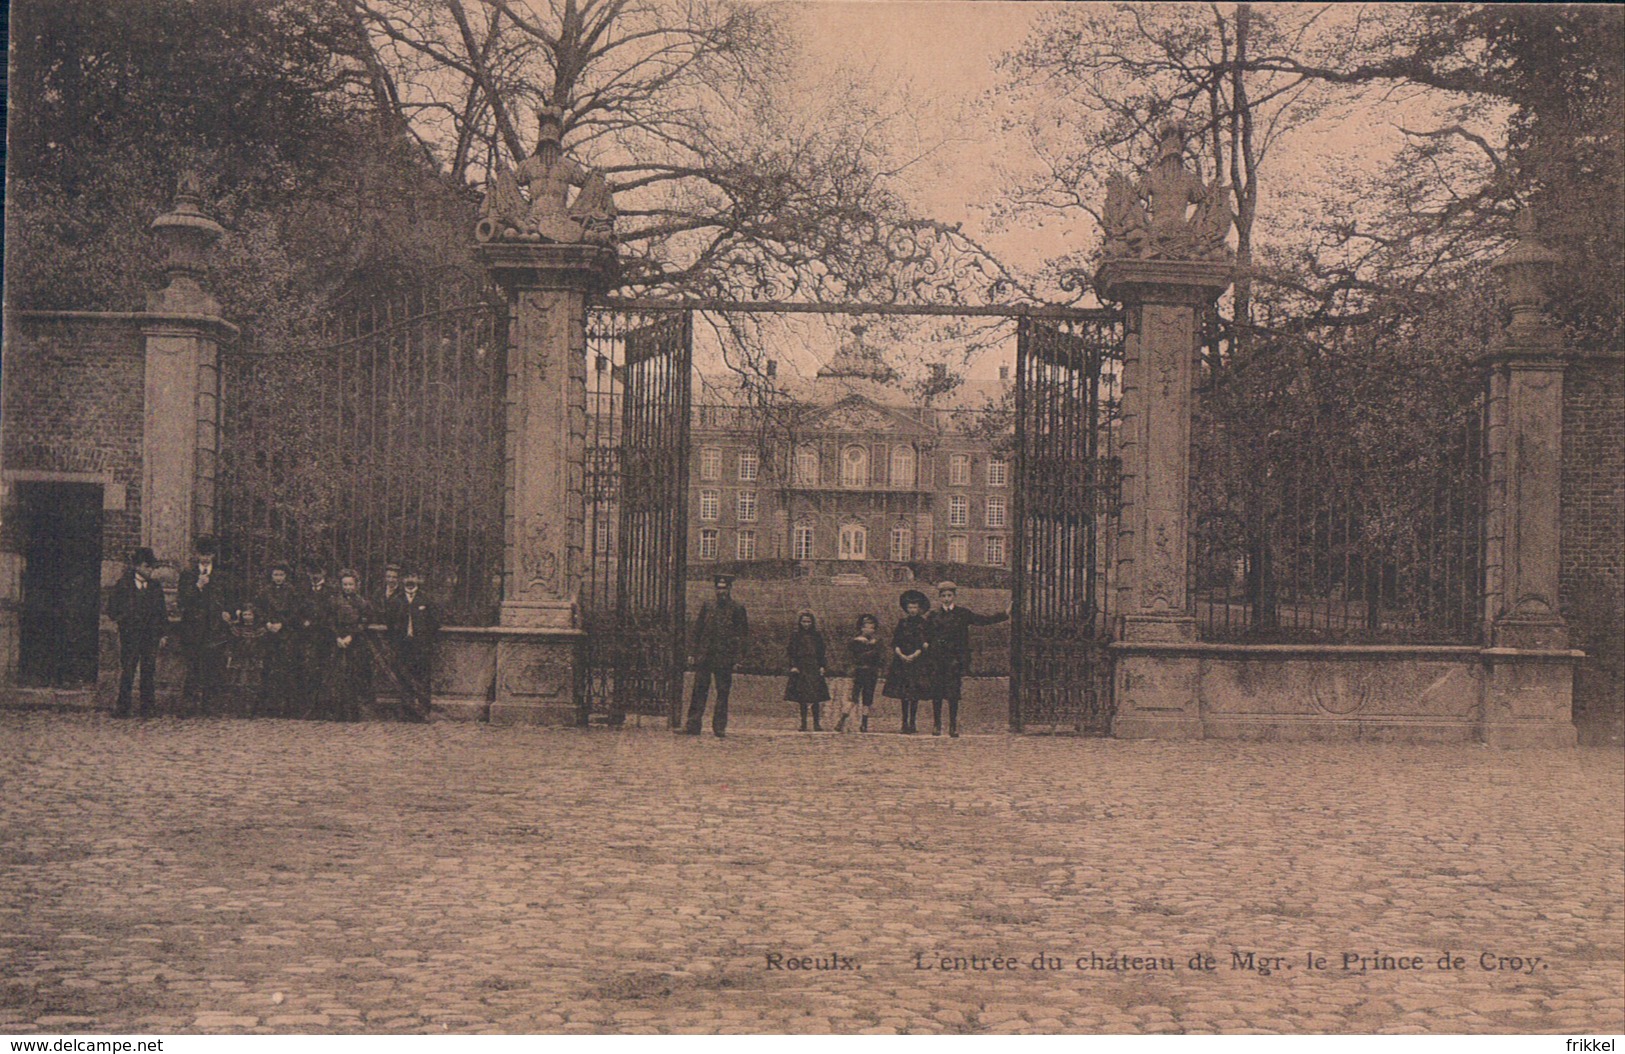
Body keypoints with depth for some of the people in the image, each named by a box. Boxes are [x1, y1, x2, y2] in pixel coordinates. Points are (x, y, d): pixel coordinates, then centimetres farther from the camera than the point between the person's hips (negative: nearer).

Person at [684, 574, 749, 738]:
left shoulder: (737, 609, 3)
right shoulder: (707, 606, 11)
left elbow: (743, 634, 3)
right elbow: (697, 630, 14)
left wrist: (738, 657, -4)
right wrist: (694, 653, 8)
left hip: (725, 657, -2)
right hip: (704, 655, 2)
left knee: (723, 692, 1)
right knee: (699, 690, 0)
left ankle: (720, 727, 6)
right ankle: (692, 725, 2)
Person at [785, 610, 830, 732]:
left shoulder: (817, 636, 12)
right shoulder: (795, 636, 7)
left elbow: (821, 653, 12)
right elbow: (792, 653, 3)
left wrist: (822, 667, 2)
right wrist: (793, 666, -9)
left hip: (814, 668, 1)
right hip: (801, 669, -1)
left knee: (816, 698, -4)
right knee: (802, 699, -2)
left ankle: (817, 723, 0)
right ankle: (803, 723, 3)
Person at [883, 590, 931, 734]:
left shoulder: (923, 623, 3)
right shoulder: (902, 622, 9)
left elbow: (924, 644, -2)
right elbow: (894, 642, 6)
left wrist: (914, 655, -15)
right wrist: (901, 655, -10)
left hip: (917, 661, -2)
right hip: (901, 661, 2)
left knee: (915, 693, -5)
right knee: (903, 694, 0)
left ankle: (912, 723, -3)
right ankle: (905, 722, 5)